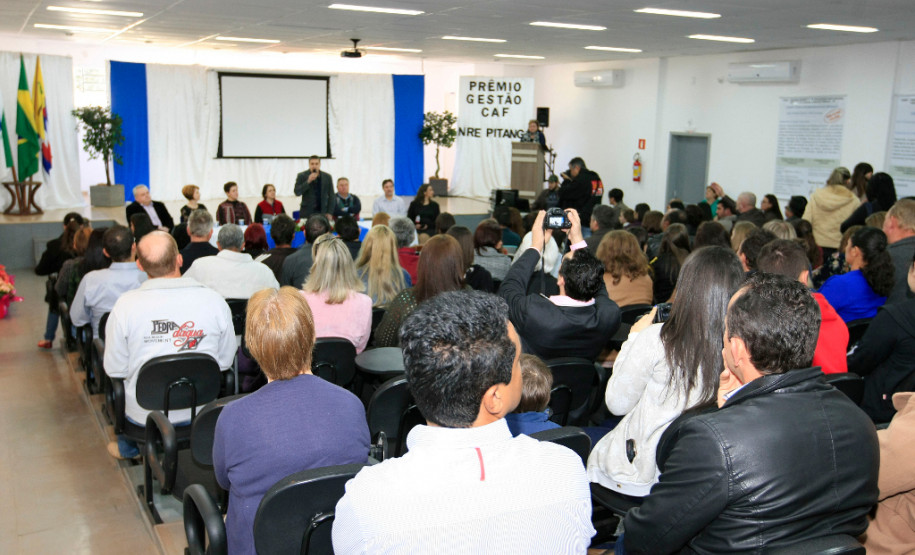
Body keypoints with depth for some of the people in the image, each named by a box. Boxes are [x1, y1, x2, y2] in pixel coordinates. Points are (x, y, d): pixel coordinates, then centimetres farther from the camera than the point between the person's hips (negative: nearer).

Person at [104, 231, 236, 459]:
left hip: (143, 416, -1)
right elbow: (225, 362, -3)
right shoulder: (214, 301, -13)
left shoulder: (126, 304, -17)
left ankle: (129, 448, 48)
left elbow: (115, 369, -8)